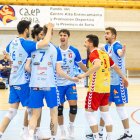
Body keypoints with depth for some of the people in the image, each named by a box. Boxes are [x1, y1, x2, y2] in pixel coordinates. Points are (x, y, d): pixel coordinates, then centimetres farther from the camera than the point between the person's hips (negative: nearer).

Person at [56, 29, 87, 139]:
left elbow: (81, 65, 9)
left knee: (73, 105, -10)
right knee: (59, 108, 2)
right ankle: (62, 131, 17)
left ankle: (71, 126, 17)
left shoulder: (74, 51, -3)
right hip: (58, 84, 0)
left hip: (70, 83, 0)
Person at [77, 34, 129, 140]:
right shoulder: (104, 53, 13)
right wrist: (124, 78, 34)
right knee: (105, 113, 14)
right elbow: (115, 67, 21)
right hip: (106, 88, 8)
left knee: (89, 112, -1)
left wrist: (84, 75, -30)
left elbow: (97, 65, -31)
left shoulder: (93, 53, -10)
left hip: (96, 88, -8)